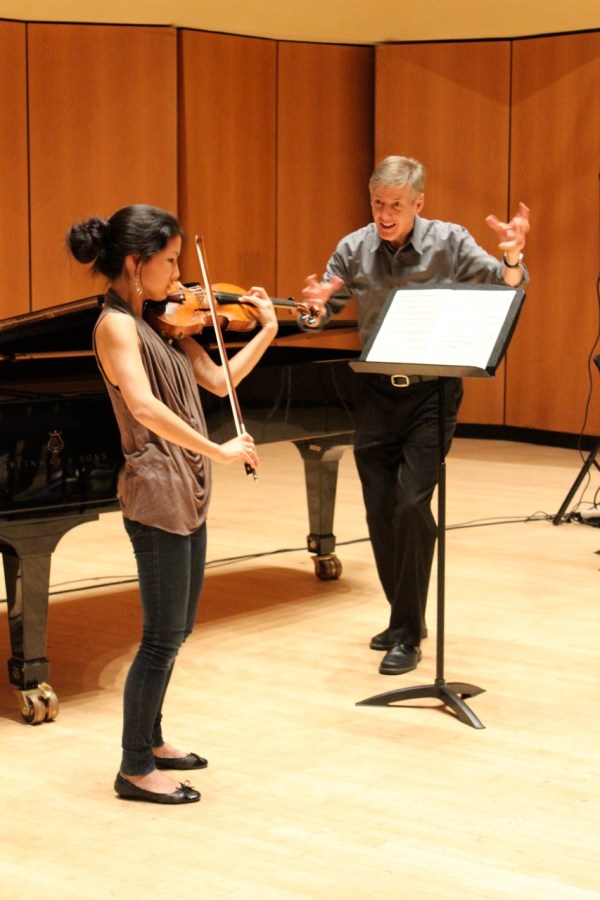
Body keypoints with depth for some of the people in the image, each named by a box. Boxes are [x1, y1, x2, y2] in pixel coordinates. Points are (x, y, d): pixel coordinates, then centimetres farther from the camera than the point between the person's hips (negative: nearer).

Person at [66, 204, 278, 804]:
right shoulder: (116, 324, -15)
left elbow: (219, 379, 10)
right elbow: (144, 407, -28)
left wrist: (268, 330, 4)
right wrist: (218, 450, -29)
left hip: (188, 494, 9)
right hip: (158, 495, -9)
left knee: (176, 630, 18)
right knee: (164, 636, -3)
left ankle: (149, 739, 32)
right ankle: (135, 770, 7)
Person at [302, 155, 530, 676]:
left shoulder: (449, 243, -8)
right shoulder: (354, 250, -1)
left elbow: (503, 289, -11)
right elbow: (322, 317, 6)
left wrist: (513, 257, -32)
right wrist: (316, 305, -19)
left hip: (431, 391, -3)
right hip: (377, 392, 4)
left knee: (412, 504, -12)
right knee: (379, 510, 7)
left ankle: (408, 635, -2)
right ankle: (405, 616, 26)